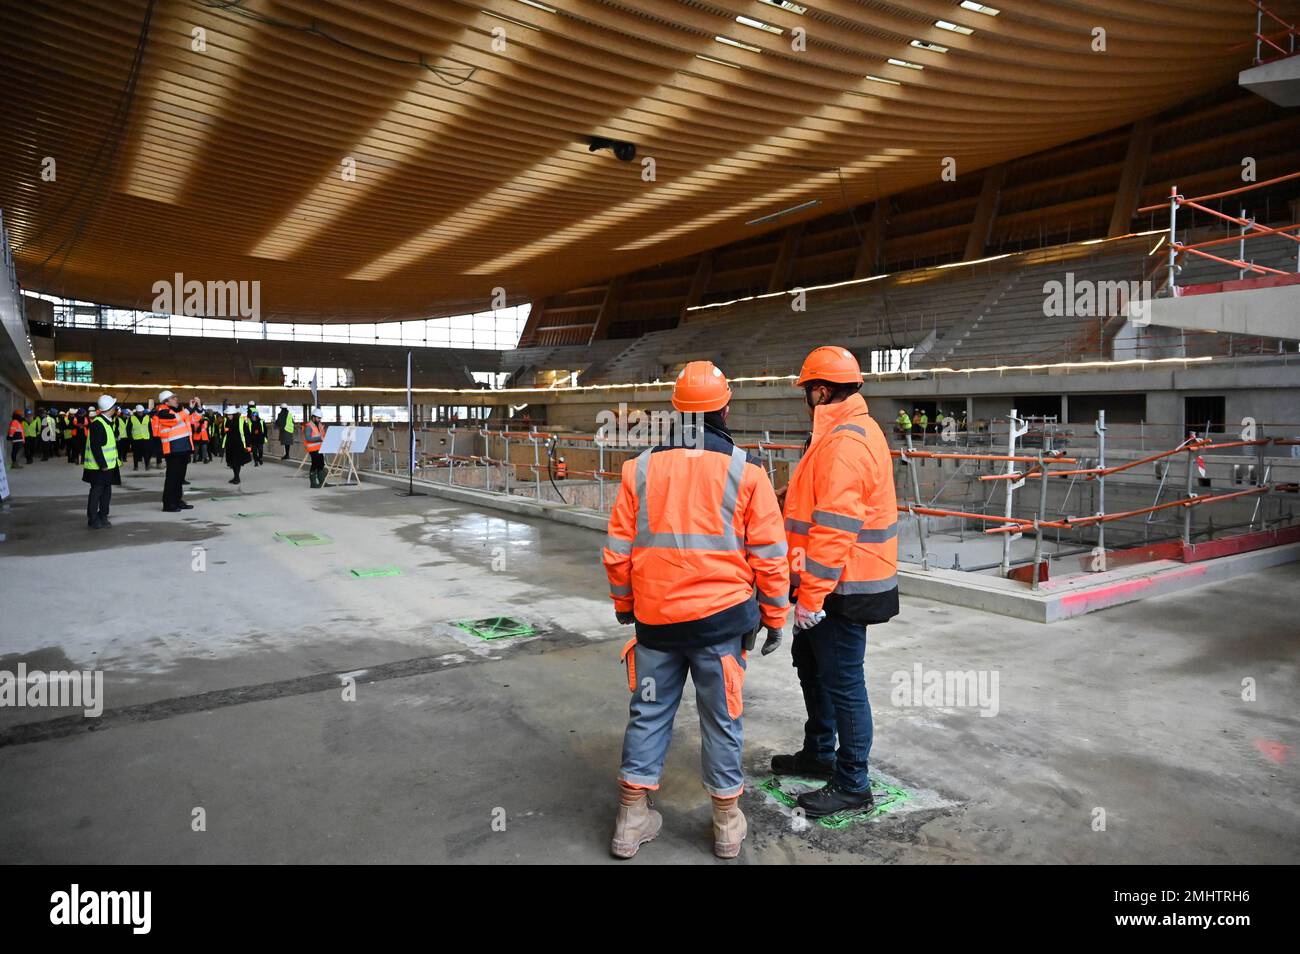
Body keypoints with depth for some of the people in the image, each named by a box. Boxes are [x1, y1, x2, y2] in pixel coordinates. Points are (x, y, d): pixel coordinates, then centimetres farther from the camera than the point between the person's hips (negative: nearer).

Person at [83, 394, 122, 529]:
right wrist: (102, 464, -21)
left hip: (108, 465, 9)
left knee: (107, 492, 13)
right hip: (98, 467, -9)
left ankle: (103, 517, 22)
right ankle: (93, 520, 7)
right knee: (96, 492, 0)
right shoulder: (97, 423, -18)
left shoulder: (108, 422, 12)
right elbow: (95, 446, -22)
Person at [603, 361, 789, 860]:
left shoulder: (641, 467, -1)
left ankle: (632, 819, 24)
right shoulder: (745, 472, -7)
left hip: (655, 618, 2)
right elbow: (769, 555, -5)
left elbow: (617, 550, 3)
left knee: (648, 714, 15)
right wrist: (774, 616, 7)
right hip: (720, 619, -2)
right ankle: (727, 824, 26)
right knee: (722, 720, 12)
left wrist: (624, 605, 17)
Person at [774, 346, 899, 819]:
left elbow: (834, 527, -27)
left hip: (840, 587, -11)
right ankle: (819, 753, 39)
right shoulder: (857, 430, 13)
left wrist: (812, 596, -24)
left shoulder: (844, 443, -22)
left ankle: (852, 784, 16)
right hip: (841, 581, 11)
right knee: (809, 661, 23)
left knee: (842, 682, 1)